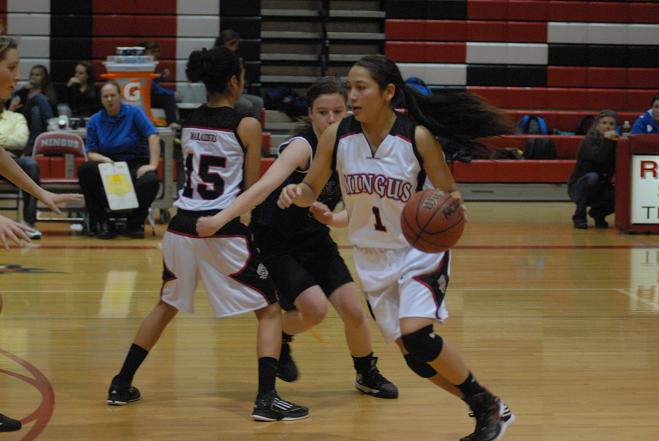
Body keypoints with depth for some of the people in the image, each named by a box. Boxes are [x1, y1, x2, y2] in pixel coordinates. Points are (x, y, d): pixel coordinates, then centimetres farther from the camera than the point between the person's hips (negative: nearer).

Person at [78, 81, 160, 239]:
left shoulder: (134, 112, -2)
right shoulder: (94, 121, 6)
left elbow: (153, 136, -13)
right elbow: (91, 153, 3)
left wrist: (153, 165, -24)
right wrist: (105, 159, -21)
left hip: (136, 165, -2)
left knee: (150, 180, -35)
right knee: (85, 169, -29)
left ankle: (135, 224, -9)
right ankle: (101, 223, -17)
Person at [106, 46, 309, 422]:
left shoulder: (190, 123, 10)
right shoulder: (246, 126, -6)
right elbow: (252, 190, -2)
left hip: (183, 227, 6)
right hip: (224, 231, -6)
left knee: (167, 305, 27)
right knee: (270, 311, 7)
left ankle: (122, 386, 29)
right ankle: (267, 399, -7)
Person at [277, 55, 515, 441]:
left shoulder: (417, 136, -17)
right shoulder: (337, 136, -8)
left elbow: (450, 195, -9)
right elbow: (311, 190, 3)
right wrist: (296, 192, -20)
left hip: (420, 252, -4)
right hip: (373, 259, 5)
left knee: (417, 335, -24)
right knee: (416, 356, 4)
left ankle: (492, 408, -4)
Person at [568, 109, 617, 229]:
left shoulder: (614, 142, 0)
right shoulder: (589, 141, -14)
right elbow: (598, 158, -34)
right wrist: (606, 140, -33)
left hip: (600, 188, 4)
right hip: (578, 187, -4)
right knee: (593, 177, -36)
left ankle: (598, 213, 9)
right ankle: (579, 216, -20)